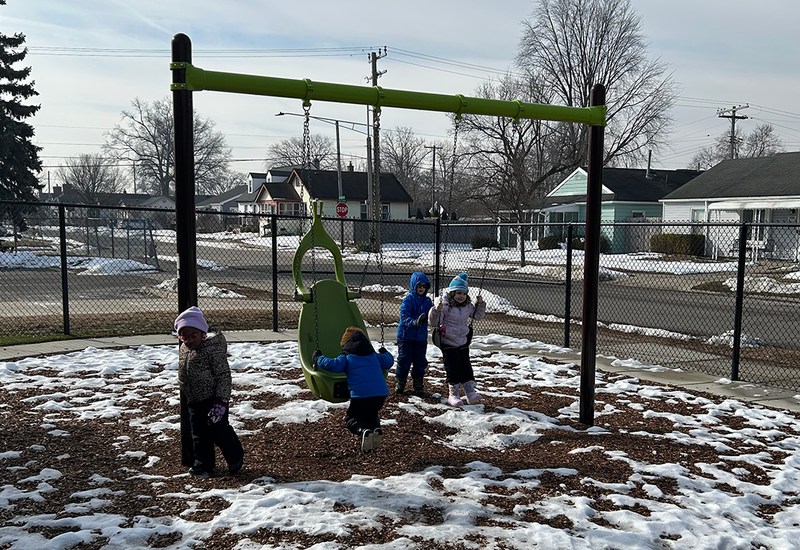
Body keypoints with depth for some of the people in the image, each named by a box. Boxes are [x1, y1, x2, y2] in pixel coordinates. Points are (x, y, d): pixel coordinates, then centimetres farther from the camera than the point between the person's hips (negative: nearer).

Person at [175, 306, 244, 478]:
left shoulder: (212, 349, -20)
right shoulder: (184, 349, 3)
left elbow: (224, 376, -19)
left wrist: (221, 401, -22)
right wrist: (184, 397, 19)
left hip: (213, 399, -7)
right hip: (194, 402, 7)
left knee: (219, 430, -4)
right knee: (199, 434, 11)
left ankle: (236, 457, 19)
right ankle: (203, 465, 25)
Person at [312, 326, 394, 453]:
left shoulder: (346, 358, 6)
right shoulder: (373, 355, 21)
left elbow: (333, 365, -8)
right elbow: (388, 362, 26)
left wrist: (318, 359, 9)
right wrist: (385, 354, 50)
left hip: (361, 394, -5)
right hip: (381, 393, 5)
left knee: (350, 417, 17)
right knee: (371, 414, 32)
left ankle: (362, 431, -17)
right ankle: (376, 428, -3)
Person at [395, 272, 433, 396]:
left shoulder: (428, 301, 6)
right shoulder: (408, 300, -10)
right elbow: (404, 317, -19)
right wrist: (415, 322, -38)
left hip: (421, 337, 4)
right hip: (406, 335, -4)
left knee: (420, 362, 5)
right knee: (404, 360, 2)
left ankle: (418, 386, 18)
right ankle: (400, 383, 22)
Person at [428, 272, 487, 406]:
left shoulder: (468, 306, 1)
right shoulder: (445, 305, -16)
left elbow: (477, 316, 18)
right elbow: (434, 323, -16)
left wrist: (480, 304, 3)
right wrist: (436, 310, -33)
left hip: (463, 343, 4)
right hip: (448, 344, -4)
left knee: (466, 367, 2)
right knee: (452, 369, -4)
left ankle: (470, 392, 7)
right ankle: (453, 394, 7)